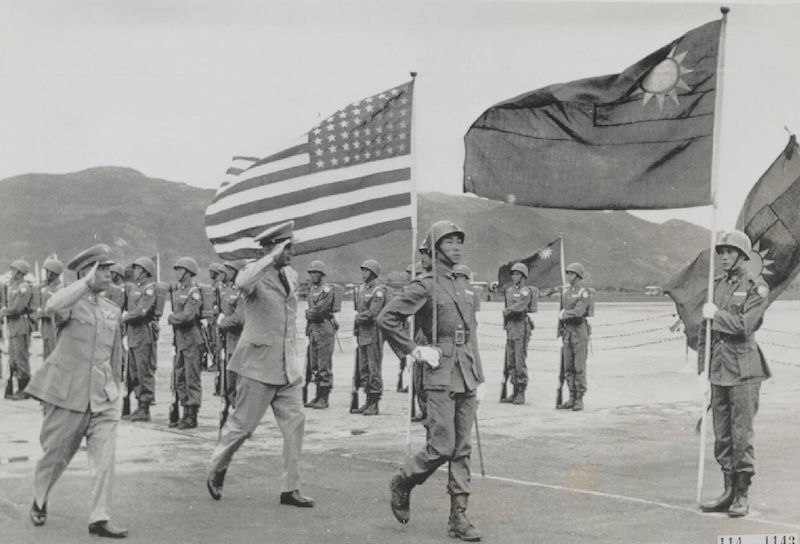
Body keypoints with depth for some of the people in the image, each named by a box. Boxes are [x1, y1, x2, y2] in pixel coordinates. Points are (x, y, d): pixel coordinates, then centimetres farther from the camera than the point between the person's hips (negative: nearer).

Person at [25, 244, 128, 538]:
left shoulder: (112, 310, 12)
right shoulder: (72, 300, -4)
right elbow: (52, 307, -31)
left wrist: (115, 390, 21)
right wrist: (87, 283, -31)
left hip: (102, 397, 4)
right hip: (68, 392, -4)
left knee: (105, 456, -8)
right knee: (55, 454, 9)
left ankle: (100, 519, -5)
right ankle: (39, 501, 35)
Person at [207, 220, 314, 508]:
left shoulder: (292, 275, 11)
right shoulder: (255, 273, -12)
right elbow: (242, 283, -39)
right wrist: (272, 258, -34)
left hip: (288, 366, 7)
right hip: (259, 363, -7)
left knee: (295, 422, 2)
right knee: (243, 423, 2)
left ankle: (290, 489, 8)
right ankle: (217, 470, 27)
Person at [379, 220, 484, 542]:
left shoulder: (460, 287, 15)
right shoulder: (425, 286, -7)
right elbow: (386, 319, -11)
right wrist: (416, 351, -11)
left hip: (468, 375, 7)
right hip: (441, 374, -7)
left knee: (462, 449, 5)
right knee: (442, 447, -8)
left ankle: (458, 517, 9)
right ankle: (402, 484, 17)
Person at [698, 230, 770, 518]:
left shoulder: (757, 287, -5)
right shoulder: (716, 285, 12)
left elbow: (744, 326, -18)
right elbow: (705, 330, 13)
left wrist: (716, 314, -6)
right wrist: (703, 370, 8)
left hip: (743, 371, -6)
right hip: (718, 370, 6)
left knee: (741, 434, -4)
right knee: (721, 436, 9)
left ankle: (742, 495, 5)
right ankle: (729, 491, 19)